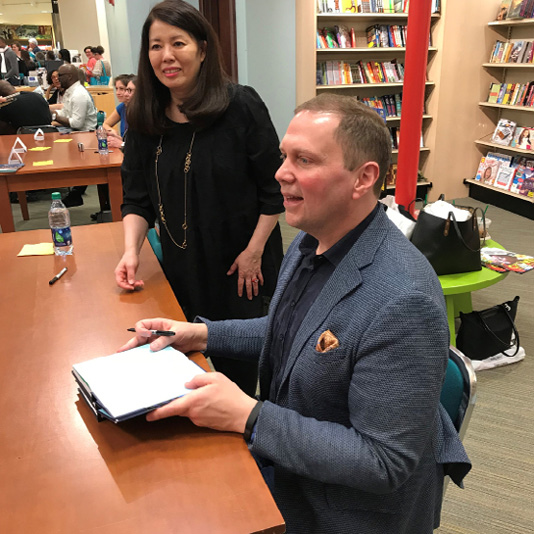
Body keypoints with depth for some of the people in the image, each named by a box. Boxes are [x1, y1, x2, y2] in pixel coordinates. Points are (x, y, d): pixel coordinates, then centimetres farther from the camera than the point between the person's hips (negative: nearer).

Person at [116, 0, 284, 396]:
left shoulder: (241, 106, -13)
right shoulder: (144, 118, 0)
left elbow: (274, 188, -10)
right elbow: (137, 197, 4)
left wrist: (254, 251, -11)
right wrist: (131, 250, -11)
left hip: (242, 265, -4)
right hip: (182, 268, 4)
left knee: (239, 356, 9)